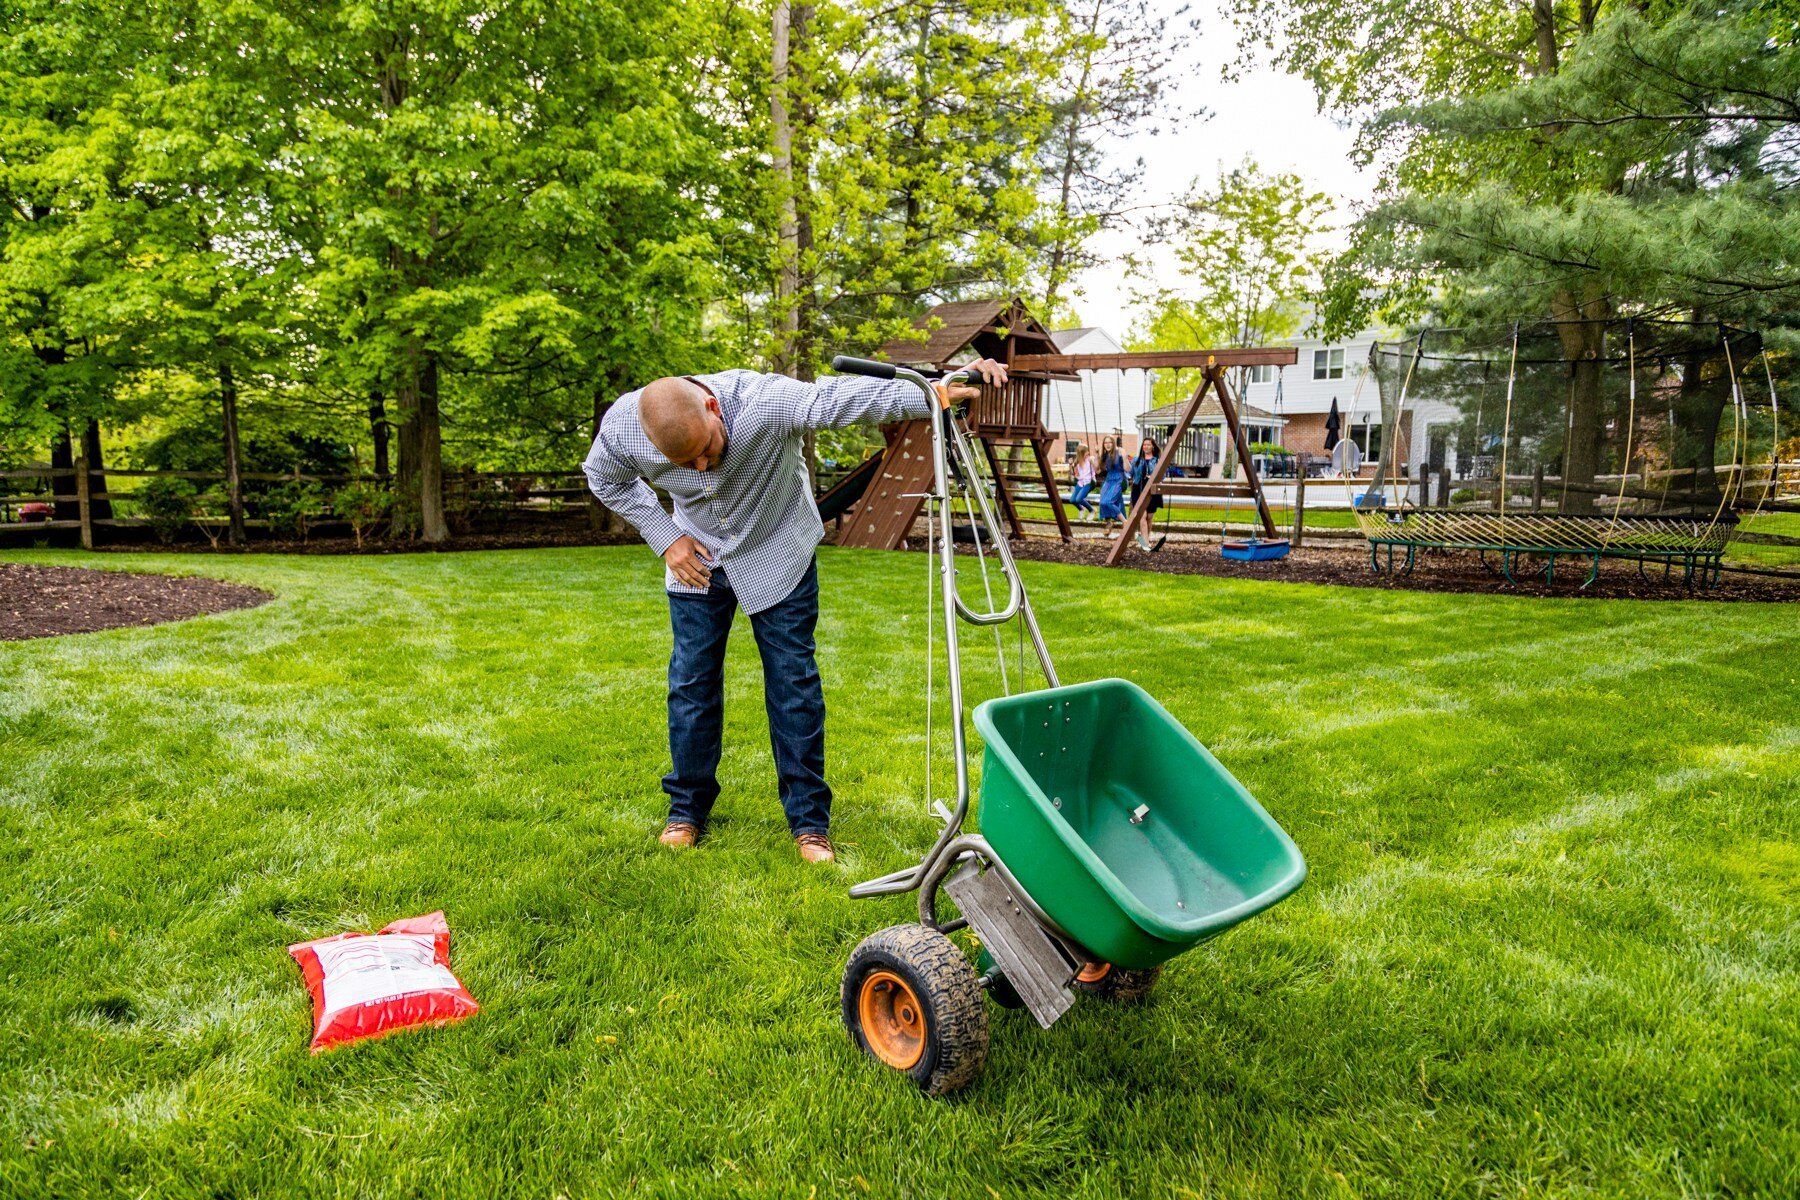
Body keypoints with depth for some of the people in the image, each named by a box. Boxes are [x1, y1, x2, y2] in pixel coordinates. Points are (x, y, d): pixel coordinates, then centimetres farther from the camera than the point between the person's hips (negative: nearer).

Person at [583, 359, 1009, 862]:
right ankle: (686, 810, 21)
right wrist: (665, 537, -10)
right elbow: (605, 480, -3)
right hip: (696, 558, 2)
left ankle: (810, 821, 9)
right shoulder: (622, 427, -24)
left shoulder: (766, 402, -37)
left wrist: (938, 393, -56)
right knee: (690, 682, 3)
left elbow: (846, 395, -44)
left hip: (777, 553, -2)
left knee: (794, 682, -2)